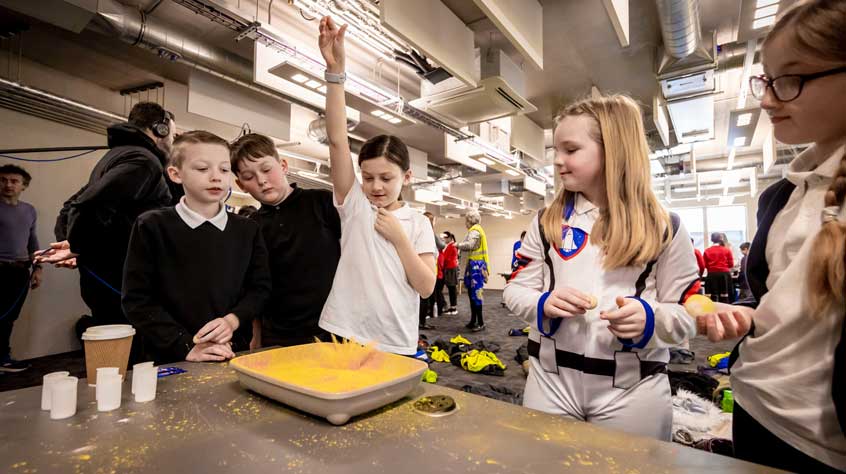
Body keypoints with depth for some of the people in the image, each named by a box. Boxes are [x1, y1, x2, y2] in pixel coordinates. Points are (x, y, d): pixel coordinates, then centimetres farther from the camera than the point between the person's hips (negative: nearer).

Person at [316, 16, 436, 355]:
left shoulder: (418, 224, -1)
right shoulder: (354, 205, -2)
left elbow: (425, 287, -6)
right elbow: (337, 140, -12)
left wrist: (399, 237, -12)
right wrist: (335, 70, -18)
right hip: (342, 335, 0)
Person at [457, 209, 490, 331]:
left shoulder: (474, 231, -11)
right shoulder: (476, 230, 22)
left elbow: (469, 245, -27)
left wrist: (458, 245, -12)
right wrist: (460, 246, 9)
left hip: (475, 265, -10)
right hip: (475, 265, 10)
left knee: (475, 293, -8)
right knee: (472, 293, 12)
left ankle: (480, 323, -3)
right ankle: (473, 321, 19)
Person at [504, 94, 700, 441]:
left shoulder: (664, 228, -2)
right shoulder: (547, 221, 3)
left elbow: (689, 314, 2)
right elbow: (515, 290, 4)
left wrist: (650, 319, -19)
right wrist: (545, 304, -16)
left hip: (632, 388, -1)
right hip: (550, 378, 2)